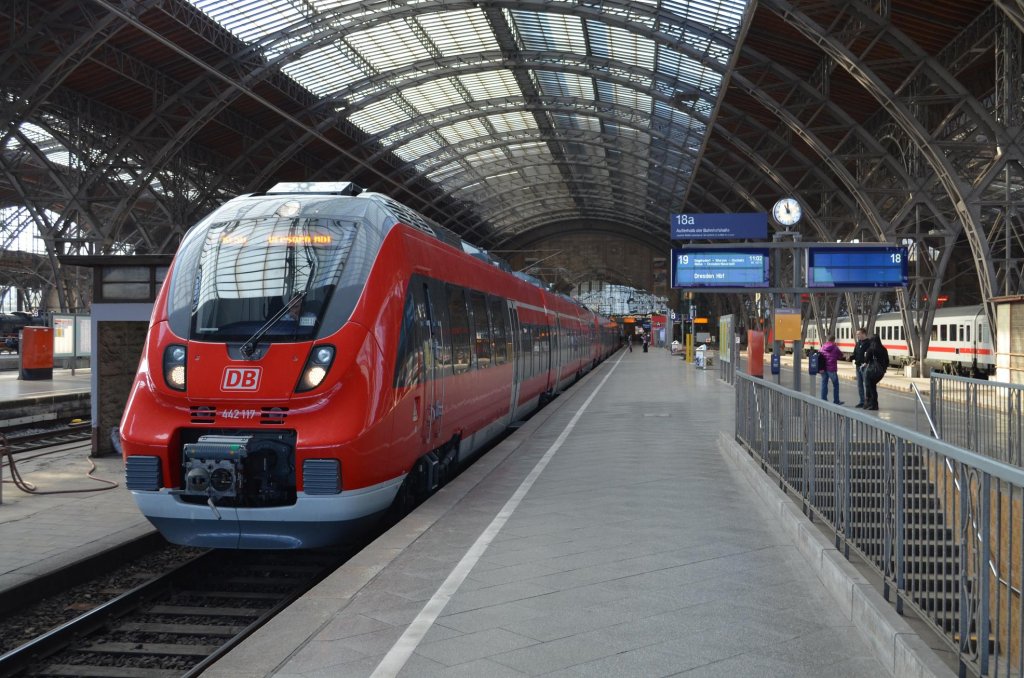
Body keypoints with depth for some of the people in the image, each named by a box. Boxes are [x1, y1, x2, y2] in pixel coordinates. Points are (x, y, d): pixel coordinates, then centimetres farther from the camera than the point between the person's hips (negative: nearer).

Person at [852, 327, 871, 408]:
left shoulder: (869, 342, -10)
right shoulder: (858, 343, 15)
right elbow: (855, 352, 21)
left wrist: (865, 363, -22)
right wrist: (854, 360, 4)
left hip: (865, 367, -8)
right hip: (858, 366, 8)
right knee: (859, 385, 12)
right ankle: (862, 401, 18)